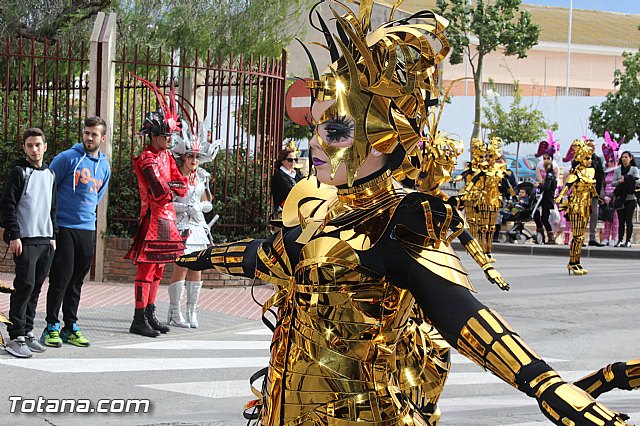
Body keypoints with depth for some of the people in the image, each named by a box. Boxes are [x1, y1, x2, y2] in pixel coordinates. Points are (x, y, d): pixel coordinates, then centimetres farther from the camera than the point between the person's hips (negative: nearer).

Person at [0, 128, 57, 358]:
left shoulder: (50, 174, 16)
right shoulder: (19, 172, -4)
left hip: (46, 240, 6)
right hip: (25, 239, -6)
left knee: (36, 287, 8)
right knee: (25, 285, -11)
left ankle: (27, 332, 16)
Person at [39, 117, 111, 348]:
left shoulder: (104, 166, 12)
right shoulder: (68, 158, -6)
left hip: (88, 228, 5)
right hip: (63, 227, -5)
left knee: (77, 280, 9)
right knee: (61, 277, -6)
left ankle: (71, 327, 16)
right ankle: (52, 327, 1)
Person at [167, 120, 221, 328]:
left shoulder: (201, 176, 9)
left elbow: (207, 204, 17)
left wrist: (199, 206, -4)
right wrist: (186, 207, -18)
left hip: (198, 224, 6)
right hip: (180, 225, -6)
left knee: (196, 267, 4)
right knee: (181, 267, -9)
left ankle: (192, 311, 11)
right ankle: (174, 312, -1)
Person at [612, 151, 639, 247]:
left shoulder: (634, 169, 5)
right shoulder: (617, 170, 12)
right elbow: (612, 183, 6)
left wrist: (627, 180, -17)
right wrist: (619, 181, -14)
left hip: (631, 197, -2)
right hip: (620, 198, 2)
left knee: (629, 220, -3)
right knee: (621, 220, 1)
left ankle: (628, 241, 0)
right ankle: (620, 240, 3)